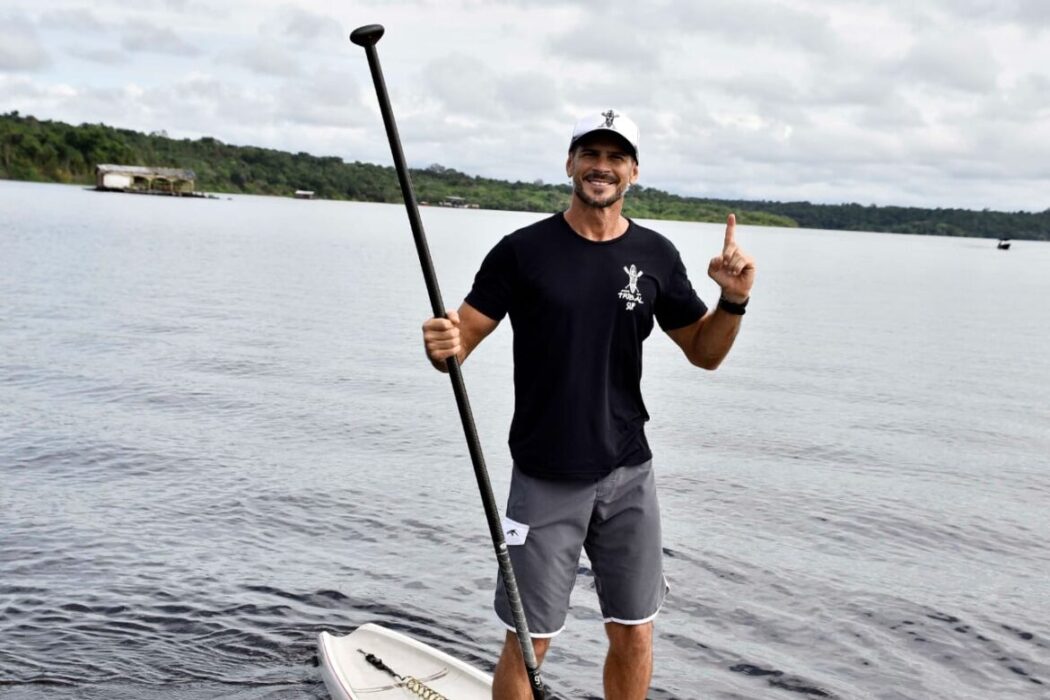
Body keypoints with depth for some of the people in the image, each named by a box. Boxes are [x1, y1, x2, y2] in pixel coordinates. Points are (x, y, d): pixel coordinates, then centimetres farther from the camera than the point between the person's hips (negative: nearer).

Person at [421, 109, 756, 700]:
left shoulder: (656, 256, 4)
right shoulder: (524, 250, -6)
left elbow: (705, 352, 10)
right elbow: (462, 338, -7)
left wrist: (734, 301, -8)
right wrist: (442, 347, -30)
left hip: (629, 475, 3)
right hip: (544, 478, -3)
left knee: (634, 636, 12)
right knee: (528, 642, 4)